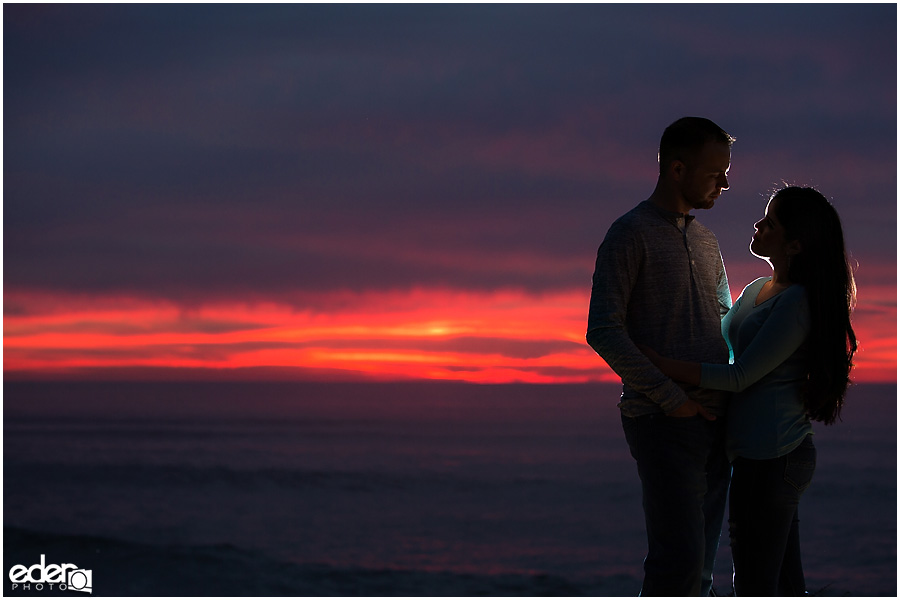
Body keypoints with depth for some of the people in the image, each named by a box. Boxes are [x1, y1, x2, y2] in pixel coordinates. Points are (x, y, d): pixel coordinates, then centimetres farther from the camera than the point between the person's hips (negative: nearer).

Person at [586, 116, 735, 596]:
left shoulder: (705, 240, 17)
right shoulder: (631, 234, -7)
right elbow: (603, 331, -14)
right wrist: (671, 398, -17)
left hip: (712, 418, 8)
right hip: (662, 423, -8)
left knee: (701, 556, 9)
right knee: (679, 559, -13)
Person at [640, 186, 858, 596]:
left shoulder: (797, 302, -16)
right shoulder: (757, 290, 13)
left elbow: (739, 377, -18)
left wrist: (657, 363, -18)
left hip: (769, 461, -10)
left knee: (755, 589, -3)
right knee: (784, 584, 14)